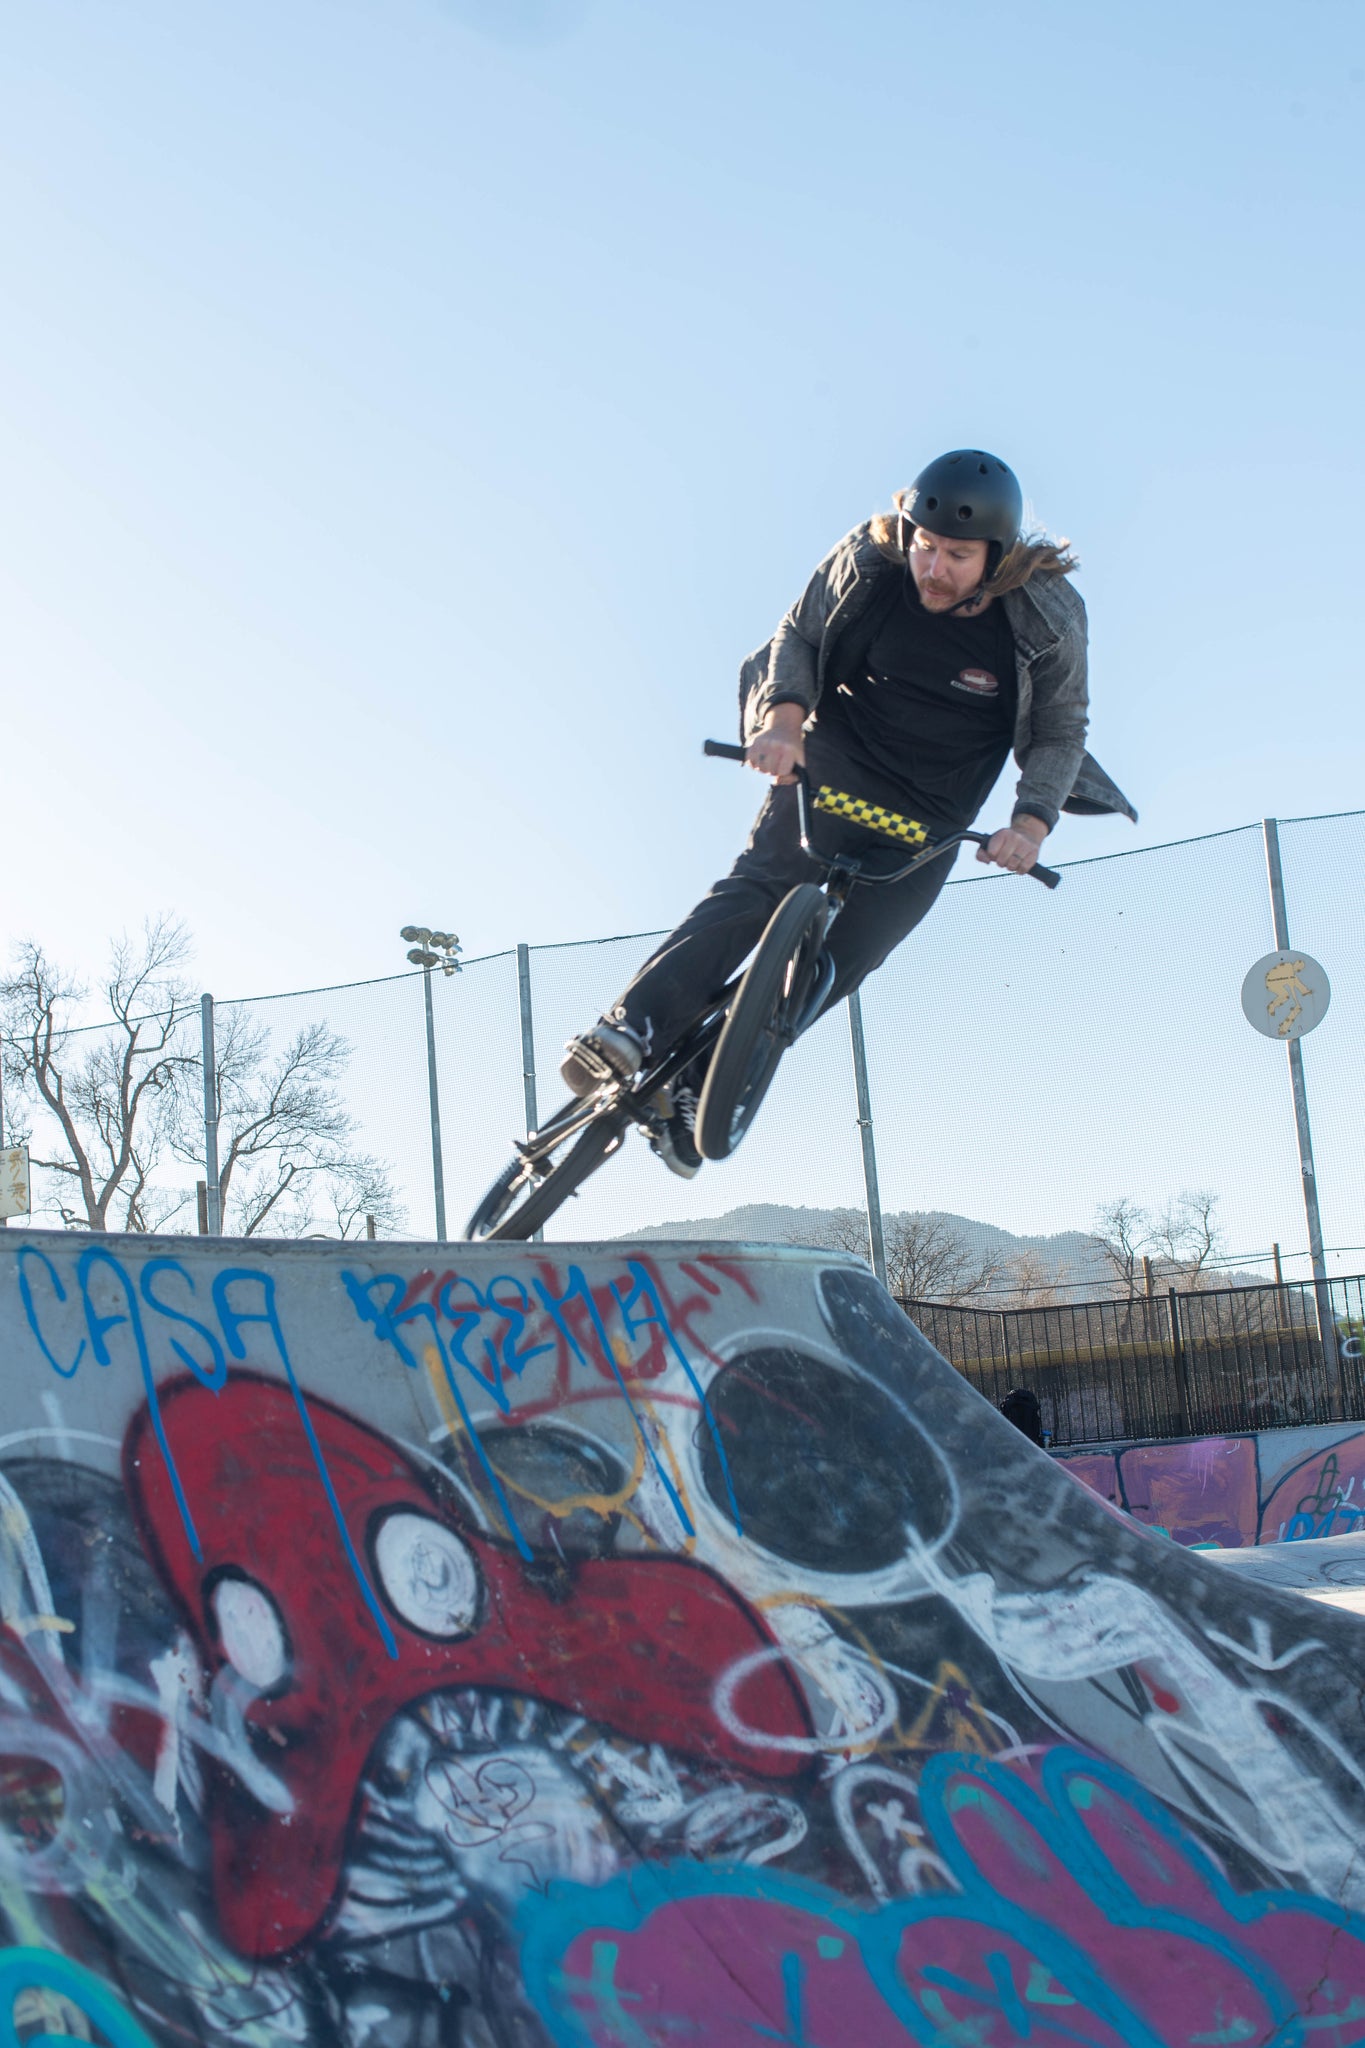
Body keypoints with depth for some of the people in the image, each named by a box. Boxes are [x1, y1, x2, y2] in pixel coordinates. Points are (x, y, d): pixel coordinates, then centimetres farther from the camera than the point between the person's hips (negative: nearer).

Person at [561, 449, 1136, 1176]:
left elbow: (1061, 733, -4)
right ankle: (632, 1027, -37)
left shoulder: (1050, 620, -14)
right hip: (834, 761, -1)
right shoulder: (867, 560, -14)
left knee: (846, 958, -9)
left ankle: (701, 1091, -5)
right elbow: (799, 634, -2)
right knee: (761, 882, -25)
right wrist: (783, 715, -21)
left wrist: (1030, 823, -19)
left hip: (928, 817, 1)